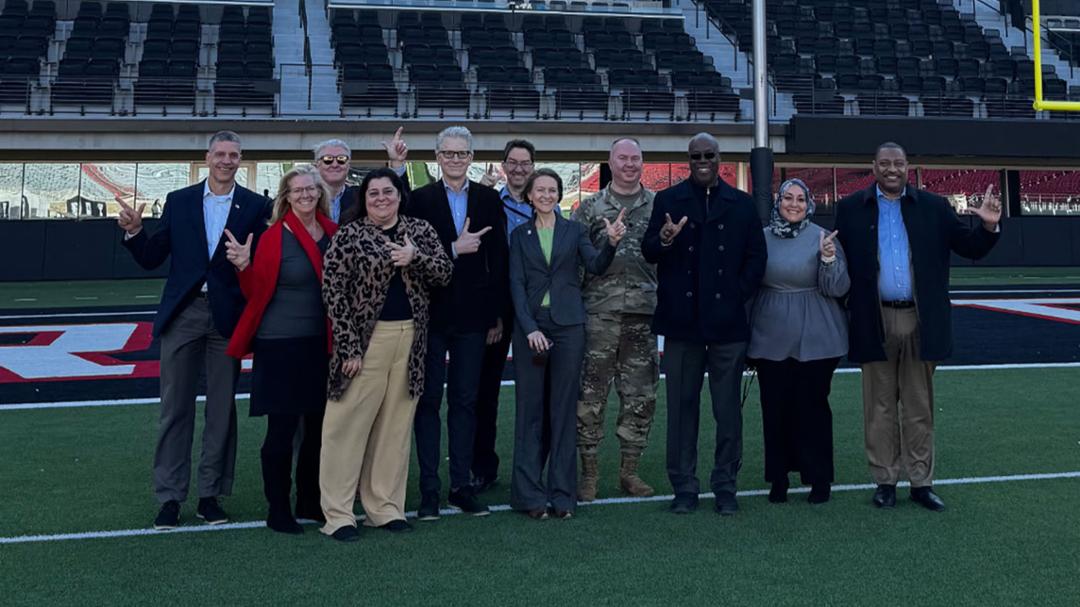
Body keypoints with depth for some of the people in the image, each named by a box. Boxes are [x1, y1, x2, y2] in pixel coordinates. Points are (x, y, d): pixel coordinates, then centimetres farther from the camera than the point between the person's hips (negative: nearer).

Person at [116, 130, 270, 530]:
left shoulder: (255, 206, 2)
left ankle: (211, 494, 18)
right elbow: (151, 258, 6)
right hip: (182, 313, 1)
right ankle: (170, 497, 12)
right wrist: (134, 231, -10)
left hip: (227, 316, -1)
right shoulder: (178, 201, 7)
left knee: (222, 409, 7)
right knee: (175, 407, 4)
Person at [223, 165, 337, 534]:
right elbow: (257, 293, -5)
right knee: (282, 428, 0)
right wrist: (244, 266, -21)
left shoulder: (333, 233, 7)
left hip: (322, 344, 5)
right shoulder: (274, 237, -6)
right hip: (280, 345, -5)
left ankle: (309, 501, 26)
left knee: (319, 426, 10)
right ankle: (277, 510, 14)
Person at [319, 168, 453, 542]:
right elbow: (333, 292, -6)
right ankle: (338, 514, 3)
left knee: (395, 426, 9)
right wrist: (348, 346, -12)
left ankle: (386, 507, 18)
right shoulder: (348, 236, -2)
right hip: (366, 339, -4)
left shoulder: (420, 231, 10)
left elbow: (445, 274, 4)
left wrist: (415, 258, -14)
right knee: (349, 424, -3)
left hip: (410, 340, 4)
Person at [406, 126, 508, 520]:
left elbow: (498, 260, 5)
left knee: (465, 400, 8)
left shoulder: (488, 199, 7)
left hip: (472, 315, 2)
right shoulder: (420, 199, 0)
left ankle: (461, 485, 16)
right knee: (429, 400, 3)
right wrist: (455, 249, -17)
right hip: (431, 312, -2)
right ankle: (429, 489, 9)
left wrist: (497, 315, 3)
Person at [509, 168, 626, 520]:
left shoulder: (574, 230, 9)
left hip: (568, 325, 0)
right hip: (530, 325, 0)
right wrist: (530, 328, -11)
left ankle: (562, 493, 8)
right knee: (530, 409, 1)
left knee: (563, 409, 2)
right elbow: (516, 284, 2)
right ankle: (529, 494, 7)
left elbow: (596, 266, -6)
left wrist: (611, 243, -26)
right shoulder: (520, 235, 9)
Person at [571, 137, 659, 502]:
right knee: (590, 393, -2)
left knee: (640, 395, 6)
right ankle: (589, 470, 9)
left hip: (644, 313, 2)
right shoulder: (590, 208, 7)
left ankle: (629, 470, 18)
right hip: (600, 311, -2)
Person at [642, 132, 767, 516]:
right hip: (682, 321, 0)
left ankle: (725, 487, 14)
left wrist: (739, 294, -2)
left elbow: (756, 257, 10)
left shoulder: (742, 205, 10)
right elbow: (648, 254, -1)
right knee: (682, 408, 4)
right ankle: (684, 488, 13)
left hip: (727, 322, 1)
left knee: (728, 409, 4)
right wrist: (663, 241, -22)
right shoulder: (667, 200, 7)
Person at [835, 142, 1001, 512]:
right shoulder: (851, 209, 2)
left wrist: (989, 226, -14)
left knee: (920, 408, 8)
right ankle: (885, 481, 18)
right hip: (875, 324, -1)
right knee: (880, 408, 7)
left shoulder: (933, 207, 5)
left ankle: (921, 482, 16)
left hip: (921, 323, 1)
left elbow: (970, 248, 6)